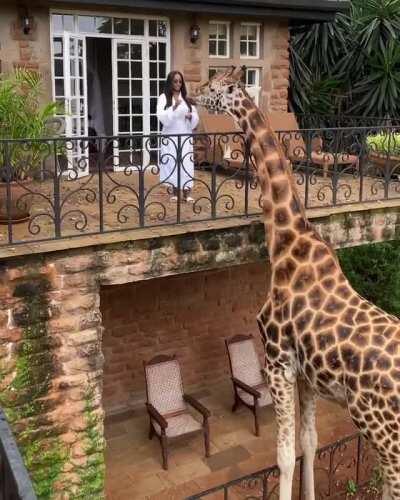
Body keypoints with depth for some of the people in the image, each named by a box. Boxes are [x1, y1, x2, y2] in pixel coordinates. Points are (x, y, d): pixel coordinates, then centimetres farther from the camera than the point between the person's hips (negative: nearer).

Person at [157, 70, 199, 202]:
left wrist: (191, 116, -9)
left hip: (185, 136, 3)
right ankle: (175, 192, 12)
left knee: (186, 163, -1)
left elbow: (196, 116, 13)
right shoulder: (163, 98, -1)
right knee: (172, 163, 0)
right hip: (170, 136, -3)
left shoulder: (186, 98, 10)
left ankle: (186, 193, 3)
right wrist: (174, 107, -25)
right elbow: (162, 117, -14)